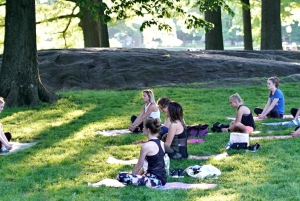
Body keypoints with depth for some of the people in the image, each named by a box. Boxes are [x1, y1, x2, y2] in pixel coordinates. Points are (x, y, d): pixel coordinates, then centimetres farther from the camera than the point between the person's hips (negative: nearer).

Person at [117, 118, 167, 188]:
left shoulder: (146, 145, -14)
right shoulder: (161, 143, 10)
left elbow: (139, 166, -5)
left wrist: (132, 176, 10)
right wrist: (138, 175, 20)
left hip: (155, 180, -9)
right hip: (162, 179, 9)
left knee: (120, 176, -15)